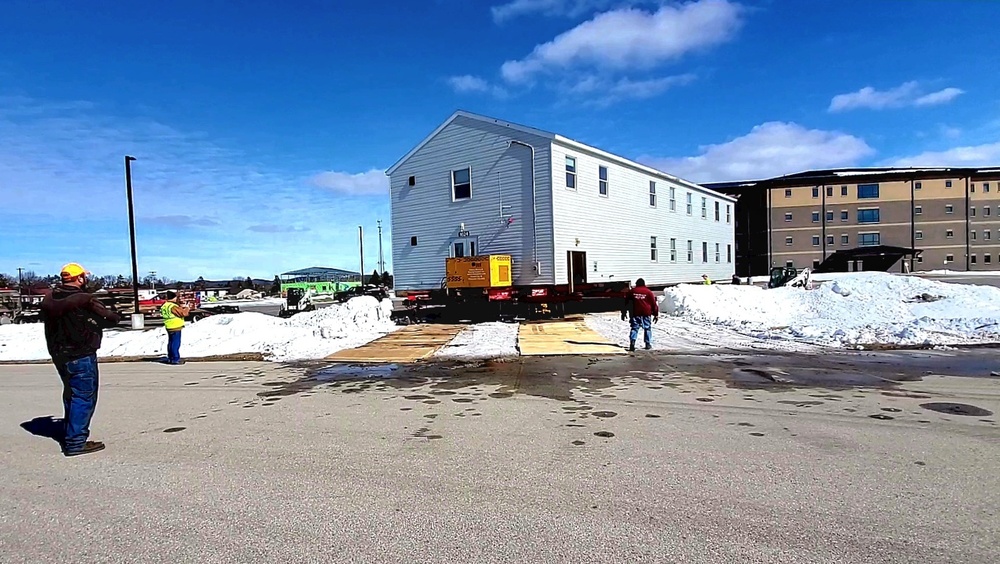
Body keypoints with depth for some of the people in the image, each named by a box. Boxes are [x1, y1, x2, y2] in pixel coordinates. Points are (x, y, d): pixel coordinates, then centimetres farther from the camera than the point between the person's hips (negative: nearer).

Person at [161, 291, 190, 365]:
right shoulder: (173, 306, -21)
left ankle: (170, 358, 24)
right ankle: (175, 359, -2)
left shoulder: (165, 305, 10)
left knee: (171, 342, 17)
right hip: (175, 327, -10)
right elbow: (183, 313, -21)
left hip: (169, 327, 10)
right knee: (176, 343, -4)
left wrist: (181, 307, 13)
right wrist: (187, 309, -1)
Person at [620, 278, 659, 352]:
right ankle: (648, 344, 14)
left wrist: (623, 313, 15)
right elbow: (653, 304, 4)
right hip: (646, 313, 0)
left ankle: (632, 342, -17)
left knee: (634, 328, 2)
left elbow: (626, 302, 9)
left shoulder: (632, 291, 9)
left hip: (635, 313, 1)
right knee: (647, 328, 11)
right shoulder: (648, 292, 5)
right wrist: (656, 314, 10)